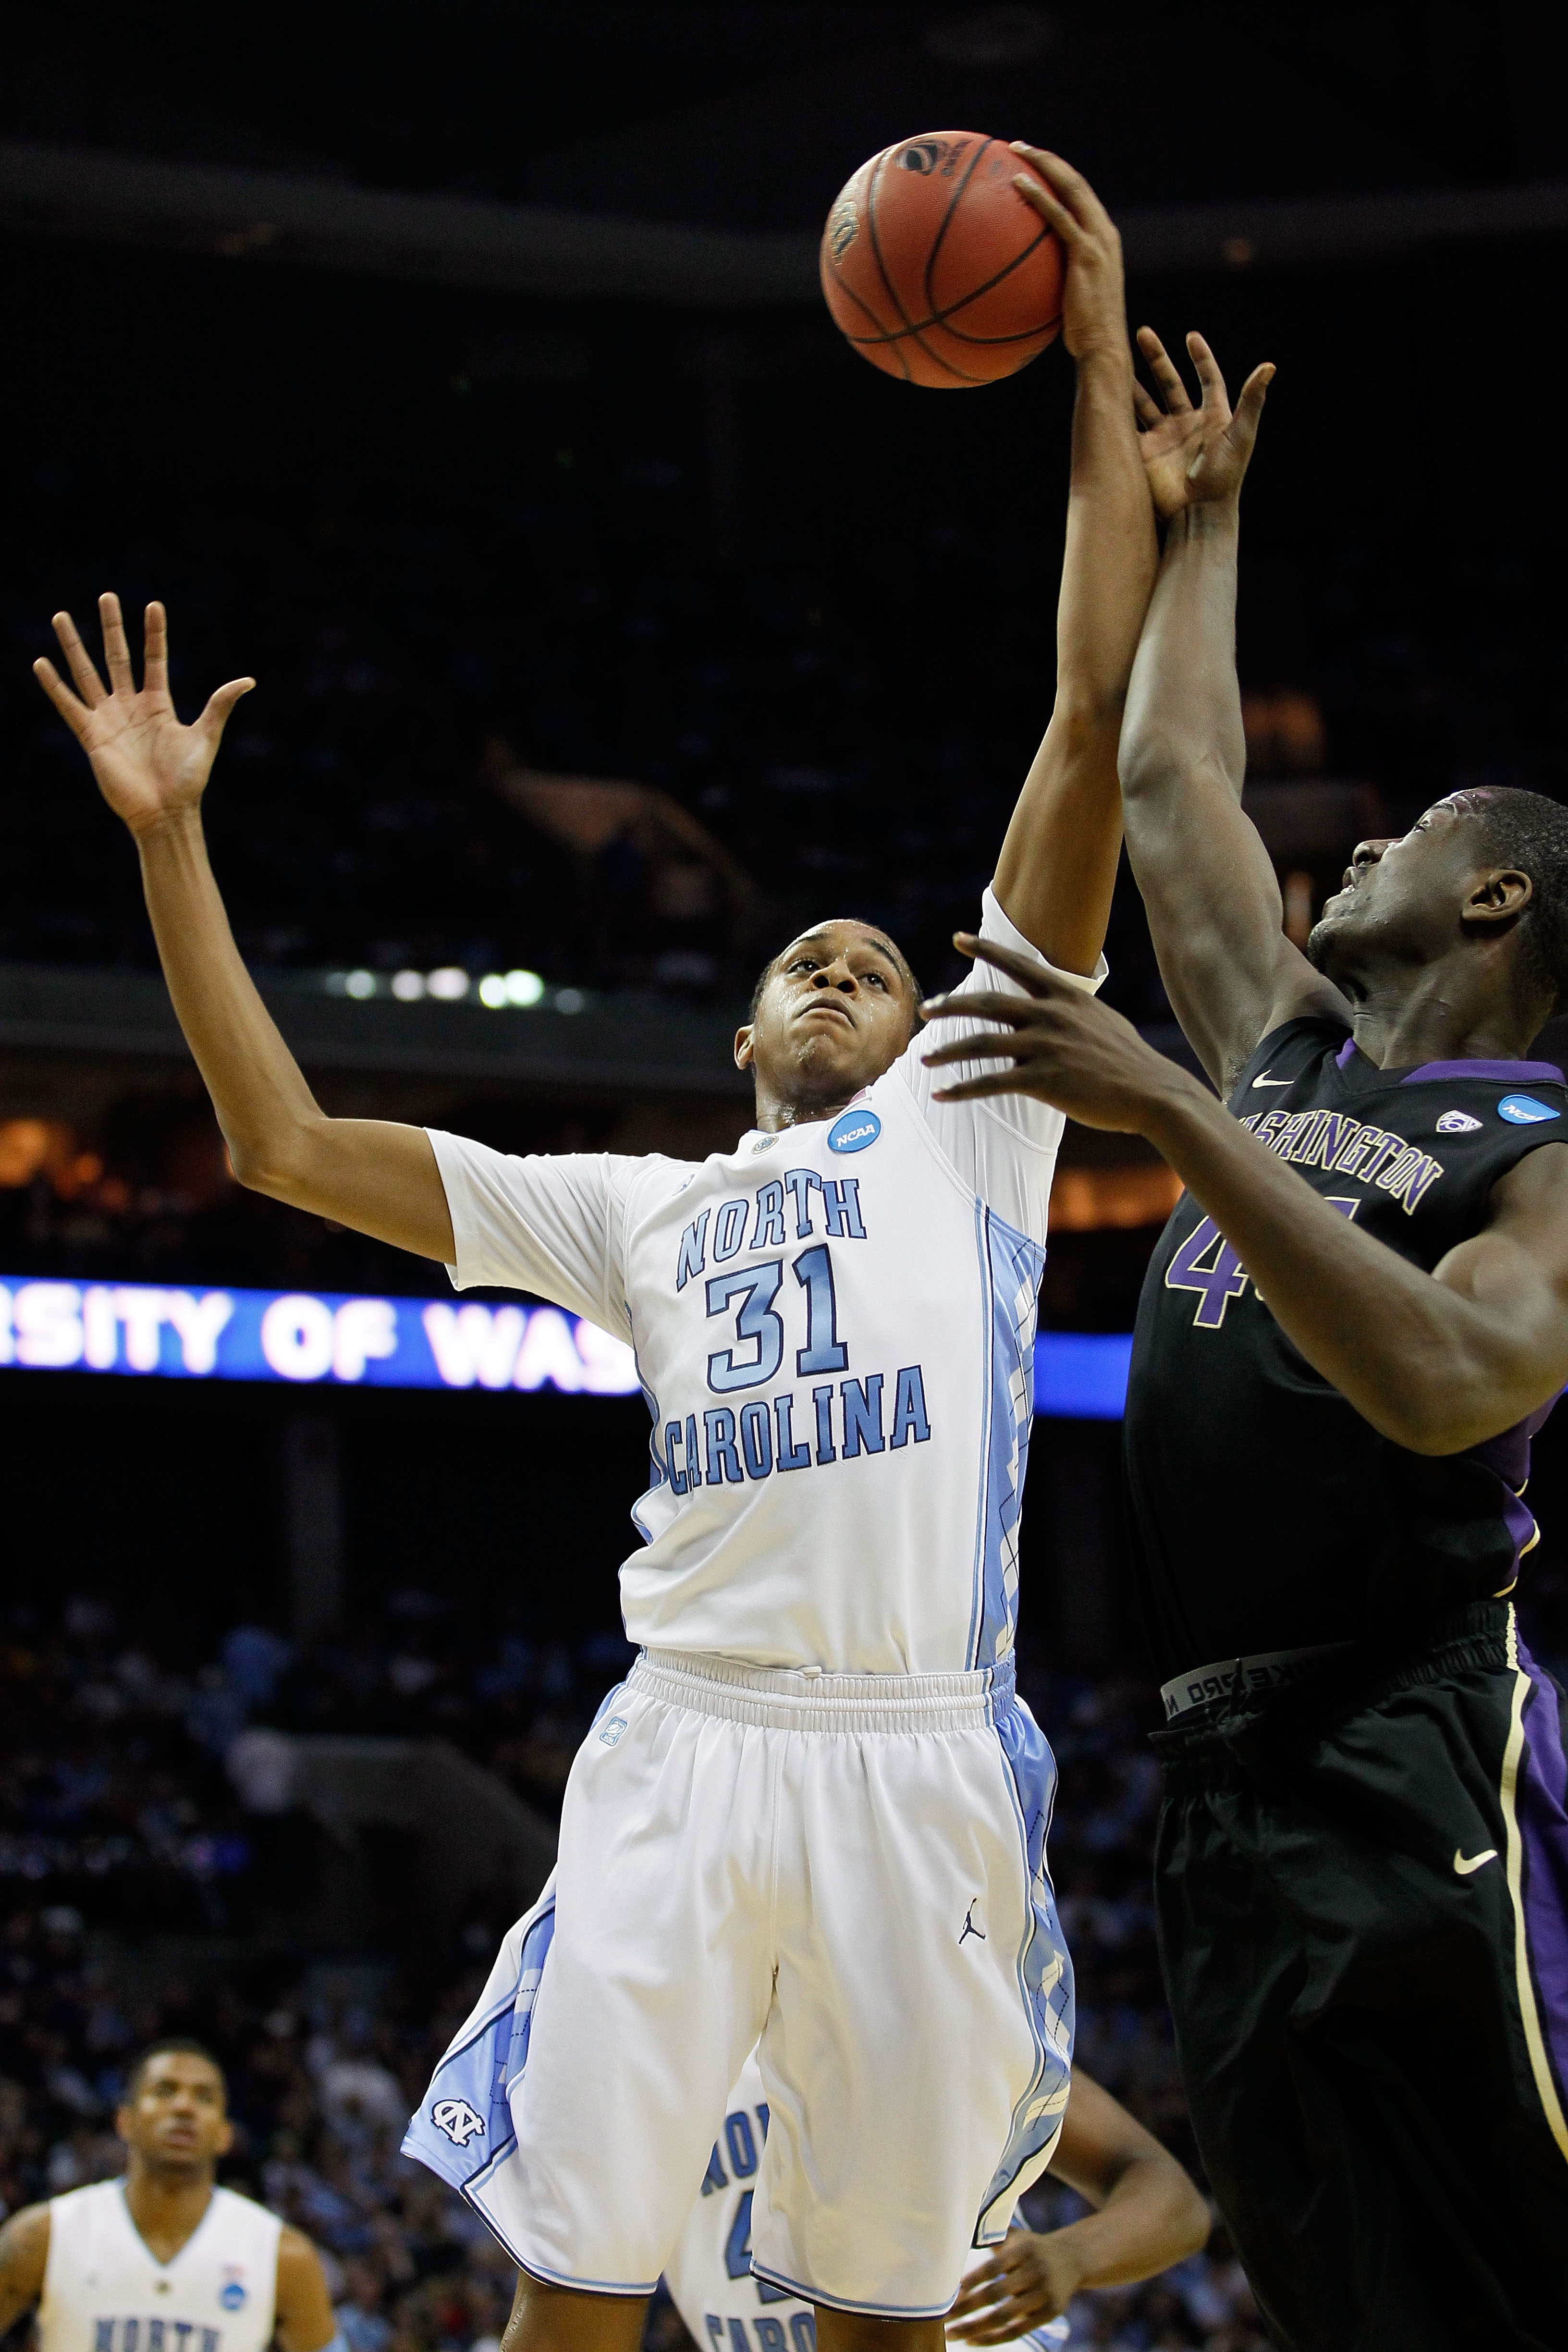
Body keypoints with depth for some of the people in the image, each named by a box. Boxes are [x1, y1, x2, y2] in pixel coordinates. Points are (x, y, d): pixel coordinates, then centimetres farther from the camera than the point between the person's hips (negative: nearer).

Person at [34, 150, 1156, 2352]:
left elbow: (1092, 726, 9)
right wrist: (171, 842, 13)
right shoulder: (641, 1209, 22)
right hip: (684, 1743, 2)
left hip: (919, 1753, -1)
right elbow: (287, 1143, 18)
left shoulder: (974, 1120, 15)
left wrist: (1099, 375, 6)